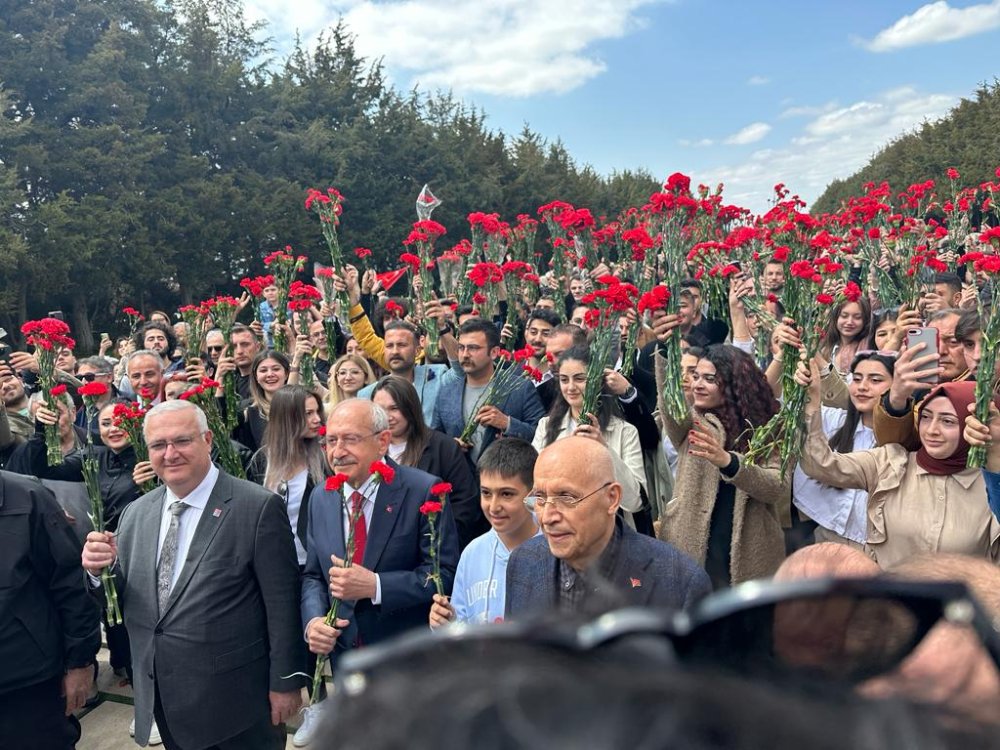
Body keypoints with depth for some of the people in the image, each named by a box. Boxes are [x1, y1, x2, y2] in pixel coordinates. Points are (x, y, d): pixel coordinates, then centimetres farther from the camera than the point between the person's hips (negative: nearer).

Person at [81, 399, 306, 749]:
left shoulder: (258, 507, -15)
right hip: (162, 703, 5)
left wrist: (285, 681, -8)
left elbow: (282, 604, -12)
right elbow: (120, 600, 8)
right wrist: (99, 569, -12)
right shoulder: (135, 514, 4)